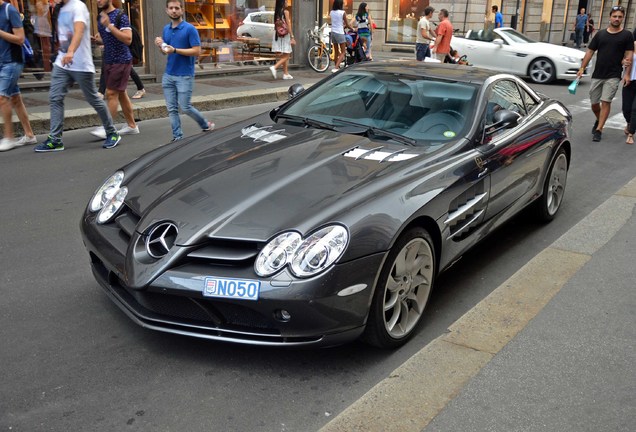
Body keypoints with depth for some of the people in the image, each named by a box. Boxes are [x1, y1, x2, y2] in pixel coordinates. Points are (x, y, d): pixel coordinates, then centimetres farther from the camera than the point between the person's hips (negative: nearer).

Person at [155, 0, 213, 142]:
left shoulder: (190, 29, -8)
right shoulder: (166, 29, 11)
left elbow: (197, 51, -14)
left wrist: (175, 50, -20)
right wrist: (160, 46, -3)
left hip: (185, 76, -6)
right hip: (168, 75, 6)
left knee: (185, 107, -2)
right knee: (171, 108, 2)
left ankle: (206, 124, 21)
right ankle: (177, 136, 8)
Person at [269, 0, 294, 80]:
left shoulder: (276, 12, 8)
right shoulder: (286, 11, -10)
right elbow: (288, 26, -12)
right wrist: (292, 37, -10)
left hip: (277, 34, 7)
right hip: (285, 35, -7)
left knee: (283, 56, 14)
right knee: (286, 56, 0)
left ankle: (286, 74, 17)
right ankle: (274, 67, -19)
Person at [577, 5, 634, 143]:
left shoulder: (627, 35, 1)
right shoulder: (600, 34, 8)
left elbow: (629, 55, -1)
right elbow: (590, 51, 9)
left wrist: (627, 73, -9)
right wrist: (582, 68, 1)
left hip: (613, 76, -3)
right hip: (597, 74, 3)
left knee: (606, 101, -11)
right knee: (594, 103, 9)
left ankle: (599, 129, -5)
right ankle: (599, 120, 37)